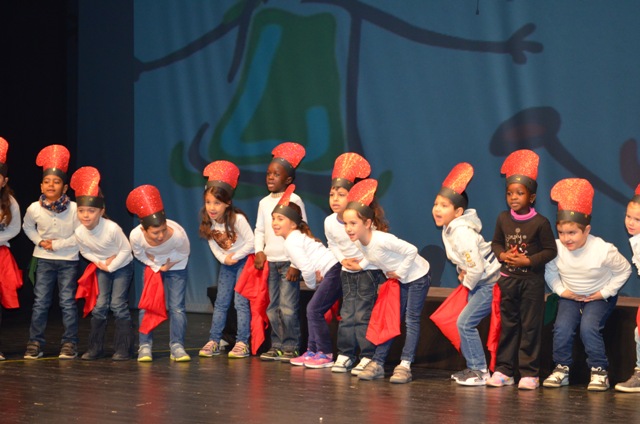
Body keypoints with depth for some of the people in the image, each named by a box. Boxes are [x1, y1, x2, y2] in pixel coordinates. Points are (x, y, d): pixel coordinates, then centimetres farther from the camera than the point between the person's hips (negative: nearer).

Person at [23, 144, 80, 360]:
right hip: (43, 259, 2)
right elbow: (28, 227, 11)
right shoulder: (34, 208, -9)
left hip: (68, 260, -2)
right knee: (40, 302, 4)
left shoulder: (73, 209, -16)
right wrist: (40, 241, -4)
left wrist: (57, 244, -14)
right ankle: (35, 343, 11)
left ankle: (69, 344, 9)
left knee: (68, 302, 1)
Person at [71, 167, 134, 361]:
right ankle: (95, 348, 9)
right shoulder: (79, 233, -20)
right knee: (100, 305, 1)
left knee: (118, 304, -9)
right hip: (102, 266, 4)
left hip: (122, 265, -4)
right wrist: (101, 263, -12)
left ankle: (123, 349, -2)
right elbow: (85, 251, 0)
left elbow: (126, 250, -21)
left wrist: (111, 266, -17)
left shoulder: (112, 228, -33)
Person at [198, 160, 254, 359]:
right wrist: (224, 259, -14)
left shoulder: (238, 219, -26)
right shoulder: (208, 221, -9)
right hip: (226, 263, 6)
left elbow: (251, 243, -22)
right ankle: (214, 341, 10)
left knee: (241, 302, -9)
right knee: (221, 302, 6)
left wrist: (234, 257, -18)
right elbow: (213, 243, 1)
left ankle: (242, 343, -6)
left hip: (243, 260, -6)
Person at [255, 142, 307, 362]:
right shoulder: (264, 202, 12)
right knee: (272, 307, 6)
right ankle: (276, 346, 12)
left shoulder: (294, 200, -4)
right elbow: (259, 230, 15)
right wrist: (259, 251, -3)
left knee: (288, 307, -8)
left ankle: (291, 347, -2)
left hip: (288, 261, -5)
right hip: (270, 261, 5)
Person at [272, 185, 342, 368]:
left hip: (333, 271, -10)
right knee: (313, 310, 13)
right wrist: (317, 281, 3)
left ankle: (325, 354, -5)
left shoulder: (291, 242, -10)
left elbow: (307, 268, -17)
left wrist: (312, 283, 0)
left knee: (314, 310, -7)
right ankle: (312, 350, 17)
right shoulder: (299, 236, 21)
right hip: (335, 269, 10)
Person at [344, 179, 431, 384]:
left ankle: (404, 366, -6)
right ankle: (377, 363, 10)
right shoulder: (358, 242, -9)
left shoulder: (381, 240, -34)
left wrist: (400, 273, -21)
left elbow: (411, 250, -30)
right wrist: (389, 273, -1)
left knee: (412, 320, -6)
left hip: (416, 276, -8)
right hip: (398, 279, 8)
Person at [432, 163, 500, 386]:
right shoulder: (449, 229, 5)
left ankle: (479, 371, -1)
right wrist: (462, 272, 7)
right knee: (466, 323, 11)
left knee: (465, 322, -10)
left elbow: (476, 267, -26)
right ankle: (474, 367, 21)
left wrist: (468, 283, -10)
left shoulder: (462, 233, -25)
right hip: (478, 282, 10)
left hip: (490, 282, -10)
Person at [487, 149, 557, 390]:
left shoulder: (540, 222, -11)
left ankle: (529, 373, 5)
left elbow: (550, 250, -9)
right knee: (508, 325, 9)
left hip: (532, 281, -4)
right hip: (508, 279, 4)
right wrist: (502, 255, -8)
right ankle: (504, 370, 15)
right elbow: (496, 242, 13)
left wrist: (528, 260, -18)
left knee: (530, 327, 1)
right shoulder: (503, 218, 2)